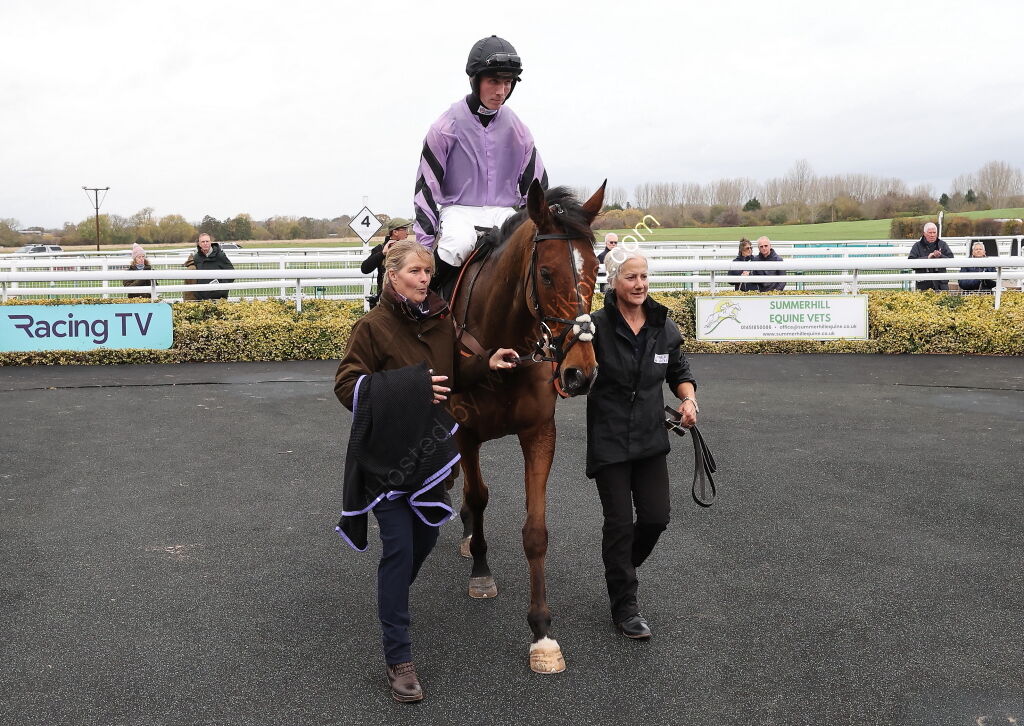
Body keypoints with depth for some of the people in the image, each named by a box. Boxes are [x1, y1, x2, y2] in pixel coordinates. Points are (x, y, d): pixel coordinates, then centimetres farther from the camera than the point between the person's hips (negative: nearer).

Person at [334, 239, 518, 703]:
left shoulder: (441, 321, 4)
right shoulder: (373, 326, -13)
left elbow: (456, 376, 15)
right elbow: (347, 386, -16)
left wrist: (488, 364, -4)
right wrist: (410, 386, -26)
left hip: (431, 450, 6)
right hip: (387, 455, -6)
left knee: (426, 536, 20)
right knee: (398, 549, -4)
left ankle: (392, 599, 51)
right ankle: (398, 660, 5)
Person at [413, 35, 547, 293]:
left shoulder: (517, 128, 6)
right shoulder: (448, 125, -4)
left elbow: (536, 185, 12)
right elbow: (427, 185, -2)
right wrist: (426, 241, -8)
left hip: (505, 211, 3)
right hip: (459, 210, -3)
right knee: (459, 245, -37)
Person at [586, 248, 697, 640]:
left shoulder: (664, 327, 2)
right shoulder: (597, 326, -13)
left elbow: (679, 372, 15)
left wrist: (688, 399, -3)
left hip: (651, 438, 4)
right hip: (609, 441, -4)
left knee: (656, 517, 5)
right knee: (619, 521, 1)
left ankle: (621, 566, 36)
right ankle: (624, 607, 15)